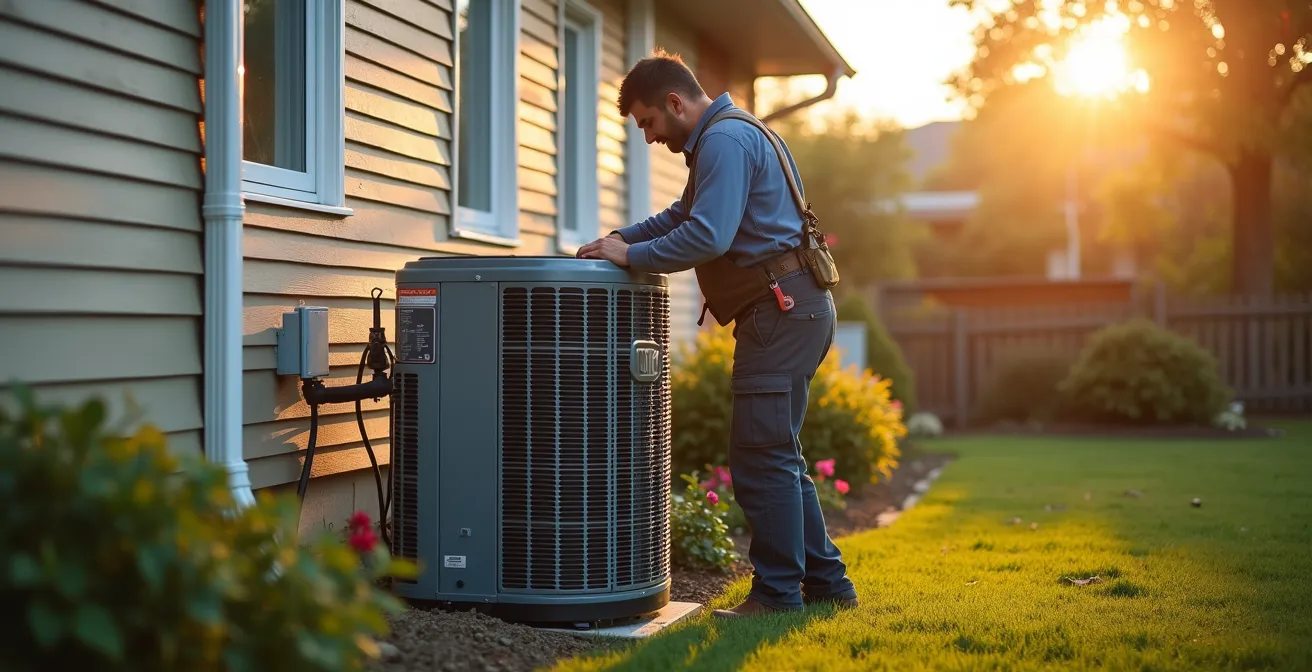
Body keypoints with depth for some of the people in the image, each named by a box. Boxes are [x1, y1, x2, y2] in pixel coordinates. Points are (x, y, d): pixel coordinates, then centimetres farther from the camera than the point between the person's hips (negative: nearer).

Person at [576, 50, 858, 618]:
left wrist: (632, 256, -13)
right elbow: (683, 215, 30)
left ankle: (778, 596, 1)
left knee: (762, 458, -6)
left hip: (782, 310, -11)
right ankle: (826, 583, 21)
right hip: (795, 310, 11)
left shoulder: (725, 140, -13)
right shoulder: (725, 138, 22)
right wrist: (621, 238, 15)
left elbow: (708, 236, -24)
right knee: (778, 457, 15)